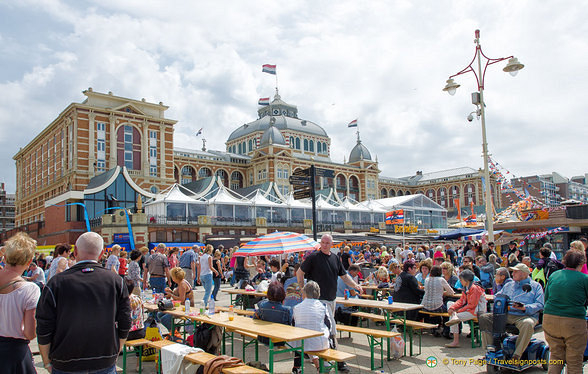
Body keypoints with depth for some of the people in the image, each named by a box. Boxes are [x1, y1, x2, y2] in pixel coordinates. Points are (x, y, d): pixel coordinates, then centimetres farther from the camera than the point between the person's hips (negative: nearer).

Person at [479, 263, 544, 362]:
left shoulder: (536, 286, 12)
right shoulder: (508, 285, 27)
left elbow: (539, 305, 0)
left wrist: (525, 308, -18)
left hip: (525, 316, -4)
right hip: (506, 315, 4)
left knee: (527, 324, -40)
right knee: (484, 318, -16)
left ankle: (517, 356, -31)